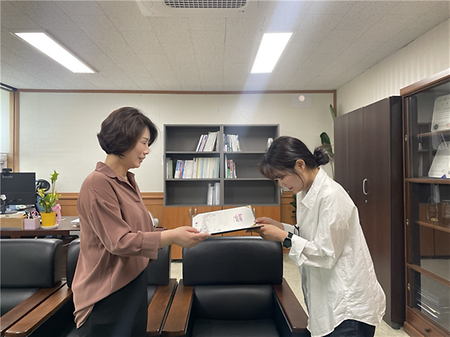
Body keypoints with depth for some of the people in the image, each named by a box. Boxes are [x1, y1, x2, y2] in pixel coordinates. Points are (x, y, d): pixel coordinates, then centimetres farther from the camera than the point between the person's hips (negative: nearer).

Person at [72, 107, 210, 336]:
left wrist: (179, 233, -2)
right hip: (106, 294, -8)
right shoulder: (98, 183, -19)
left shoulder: (129, 181, 7)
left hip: (134, 285, 8)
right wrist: (171, 237, -30)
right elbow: (119, 241, -23)